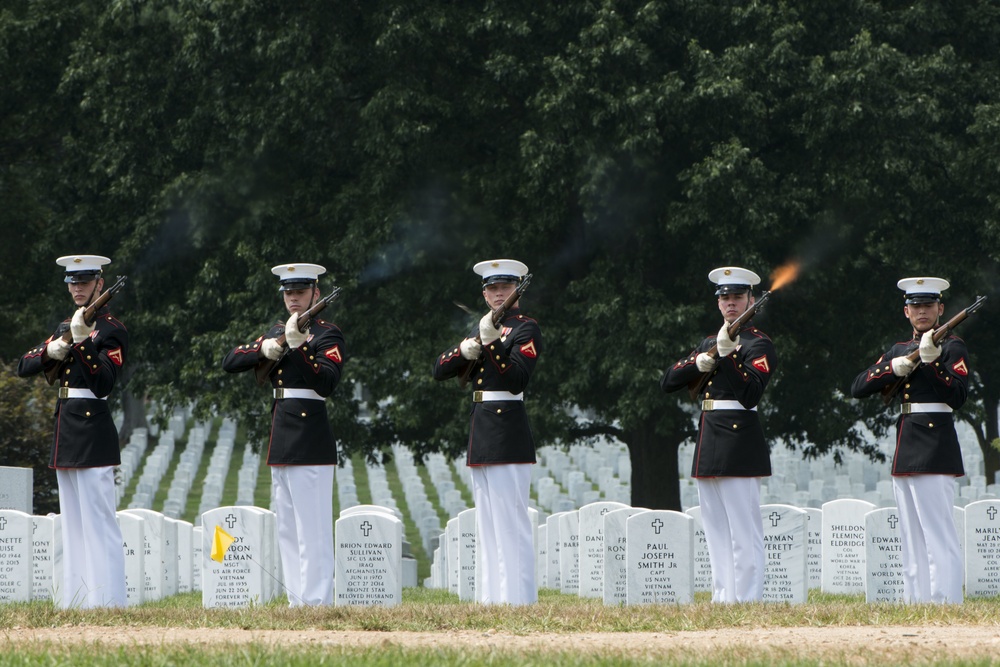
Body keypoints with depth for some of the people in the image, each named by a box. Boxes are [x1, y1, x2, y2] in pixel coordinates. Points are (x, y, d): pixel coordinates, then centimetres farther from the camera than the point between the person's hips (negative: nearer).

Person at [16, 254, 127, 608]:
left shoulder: (111, 330, -7)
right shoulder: (65, 327, 17)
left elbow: (104, 384, -18)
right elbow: (23, 367, 13)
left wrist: (83, 342, -27)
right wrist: (51, 351, -7)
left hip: (93, 433, -8)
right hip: (65, 430, 8)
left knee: (98, 521, -10)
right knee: (72, 523, 10)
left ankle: (107, 603, -11)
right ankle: (74, 602, 12)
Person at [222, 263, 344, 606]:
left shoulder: (327, 334, -5)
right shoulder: (277, 331, 18)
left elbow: (326, 383, -19)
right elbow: (230, 362, 11)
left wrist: (298, 347, -27)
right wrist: (263, 349, -6)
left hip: (311, 442, -8)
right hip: (281, 440, 8)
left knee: (312, 528, -10)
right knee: (287, 529, 9)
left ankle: (316, 601, -12)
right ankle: (296, 600, 13)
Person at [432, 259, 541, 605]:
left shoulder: (526, 329, -5)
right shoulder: (483, 328, 18)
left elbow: (517, 379, -18)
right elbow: (440, 369, 11)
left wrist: (491, 343, -26)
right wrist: (466, 350, -8)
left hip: (508, 439, -9)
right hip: (482, 437, 9)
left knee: (511, 521, -11)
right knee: (487, 524, 10)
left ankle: (517, 600, -12)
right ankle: (491, 599, 13)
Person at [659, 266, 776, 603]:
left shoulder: (758, 345, -4)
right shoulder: (709, 342, 20)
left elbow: (750, 394, -18)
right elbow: (667, 382, 13)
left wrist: (726, 354, -22)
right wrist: (698, 363, -4)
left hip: (739, 447, -8)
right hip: (709, 448, 8)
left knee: (744, 535, -9)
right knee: (716, 534, 8)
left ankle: (747, 604, -11)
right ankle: (721, 603, 11)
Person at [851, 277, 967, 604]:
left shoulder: (952, 347, -1)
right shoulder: (899, 349, 18)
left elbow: (958, 396, -14)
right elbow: (858, 388, 10)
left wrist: (933, 361, -23)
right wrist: (895, 367, -4)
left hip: (935, 450, -8)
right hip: (904, 451, 8)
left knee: (939, 537, -13)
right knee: (912, 540, 7)